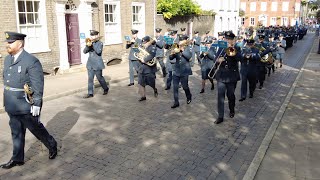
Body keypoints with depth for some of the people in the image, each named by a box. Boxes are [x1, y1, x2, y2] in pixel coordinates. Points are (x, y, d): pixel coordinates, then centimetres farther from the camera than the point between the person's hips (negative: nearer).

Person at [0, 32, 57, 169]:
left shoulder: (31, 61, -17)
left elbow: (38, 85, -18)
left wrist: (36, 104, -18)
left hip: (25, 106, -7)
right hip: (12, 106, 7)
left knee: (36, 128, 9)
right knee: (16, 133, 16)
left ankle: (52, 146, 33)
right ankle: (17, 159, 28)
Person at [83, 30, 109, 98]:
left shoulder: (100, 43, -5)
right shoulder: (89, 43, 8)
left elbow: (98, 51, -22)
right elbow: (84, 51, 0)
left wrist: (93, 44, -21)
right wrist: (87, 46, -18)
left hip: (97, 64, -5)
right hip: (90, 64, 5)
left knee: (100, 77, 6)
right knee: (90, 78, 2)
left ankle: (106, 89, 28)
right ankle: (90, 93, 6)